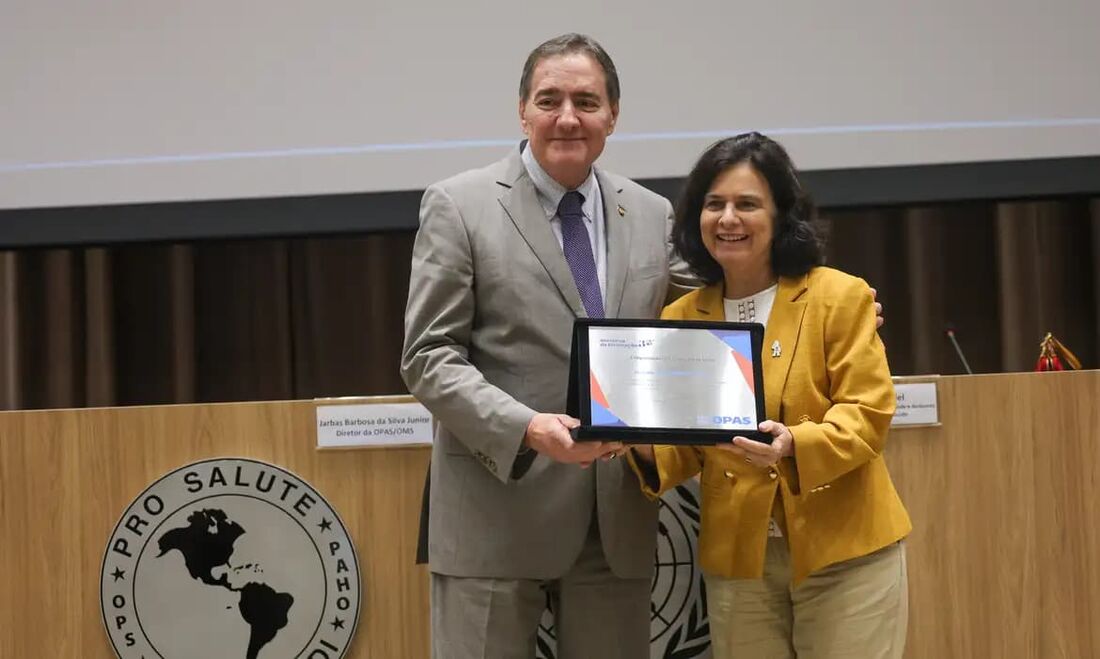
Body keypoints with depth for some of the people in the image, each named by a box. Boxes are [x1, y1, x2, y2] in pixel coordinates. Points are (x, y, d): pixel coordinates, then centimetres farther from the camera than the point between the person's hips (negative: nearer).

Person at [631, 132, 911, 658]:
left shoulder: (841, 296, -4)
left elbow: (867, 416, -9)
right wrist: (649, 449, -14)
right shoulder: (680, 317, 7)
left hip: (843, 550, -3)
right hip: (735, 558, 3)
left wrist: (794, 446, -28)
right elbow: (685, 447, 8)